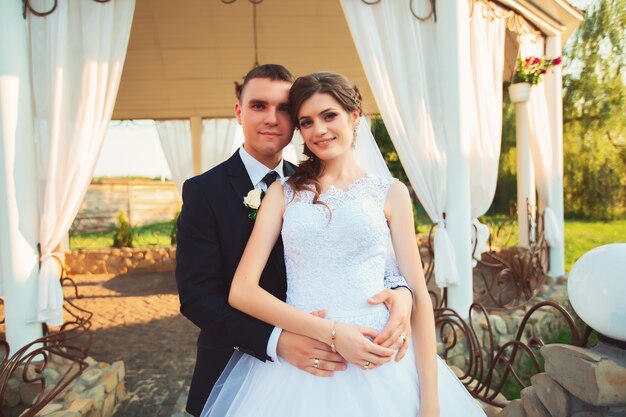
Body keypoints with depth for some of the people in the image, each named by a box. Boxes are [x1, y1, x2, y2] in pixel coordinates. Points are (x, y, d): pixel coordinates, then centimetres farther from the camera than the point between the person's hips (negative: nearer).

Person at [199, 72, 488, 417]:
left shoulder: (390, 192, 3)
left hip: (379, 366, 0)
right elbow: (242, 291, -3)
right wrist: (331, 333, -13)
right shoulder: (283, 192, 4)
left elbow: (418, 295, 1)